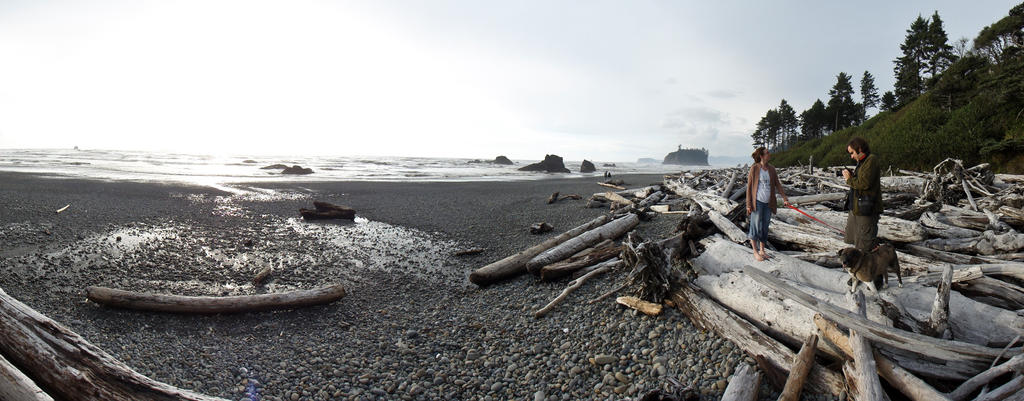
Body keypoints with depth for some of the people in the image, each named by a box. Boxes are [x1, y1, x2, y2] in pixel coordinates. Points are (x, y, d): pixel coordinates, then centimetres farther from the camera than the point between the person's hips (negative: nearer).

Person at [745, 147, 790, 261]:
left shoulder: (771, 169, 6)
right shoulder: (754, 168, -8)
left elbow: (777, 184, 11)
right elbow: (749, 187, -6)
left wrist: (785, 198, 3)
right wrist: (748, 204, -9)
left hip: (768, 203, 5)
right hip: (757, 202, -5)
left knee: (765, 227, 12)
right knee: (756, 227, -1)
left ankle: (762, 250, 24)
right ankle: (755, 252, 10)